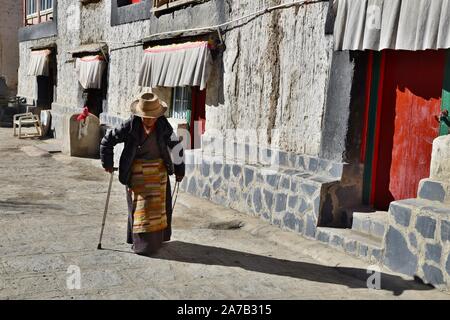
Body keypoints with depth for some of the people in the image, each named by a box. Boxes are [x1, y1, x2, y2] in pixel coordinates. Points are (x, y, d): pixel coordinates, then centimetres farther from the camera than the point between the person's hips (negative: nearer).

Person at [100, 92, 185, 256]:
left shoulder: (163, 126, -11)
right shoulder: (130, 126, -17)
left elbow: (176, 146, 0)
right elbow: (107, 140, -8)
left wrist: (179, 169, 4)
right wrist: (107, 163, -3)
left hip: (158, 170, 3)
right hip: (137, 171, -3)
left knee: (158, 204, 12)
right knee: (139, 206, 1)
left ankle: (157, 238, 30)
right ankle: (140, 242, 13)